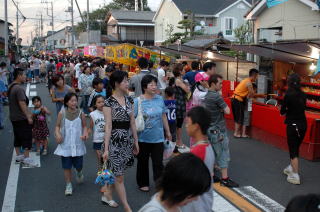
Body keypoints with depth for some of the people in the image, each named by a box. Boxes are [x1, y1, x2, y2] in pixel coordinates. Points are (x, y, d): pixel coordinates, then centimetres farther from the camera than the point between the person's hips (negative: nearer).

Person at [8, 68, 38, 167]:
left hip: (13, 117, 10)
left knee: (17, 137, 17)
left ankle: (18, 156, 26)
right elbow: (22, 104, -25)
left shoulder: (11, 87, 11)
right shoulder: (19, 88, -21)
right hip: (22, 118, -10)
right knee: (27, 137, -3)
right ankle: (26, 159, -1)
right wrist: (28, 117, -21)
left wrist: (28, 113, 21)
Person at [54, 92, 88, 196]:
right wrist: (57, 134, -15)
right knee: (66, 166, 5)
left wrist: (85, 133, -14)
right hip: (65, 145, 0)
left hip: (78, 144, 1)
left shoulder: (80, 113, -6)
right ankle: (68, 185, 22)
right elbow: (57, 126, 3)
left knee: (78, 165, 10)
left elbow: (84, 126, 5)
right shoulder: (62, 113, -7)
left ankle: (79, 173, 46)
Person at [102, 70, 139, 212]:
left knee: (116, 172, 14)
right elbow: (108, 126, -14)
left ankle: (107, 196, 34)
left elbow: (132, 123, 11)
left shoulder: (128, 101, 7)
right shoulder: (109, 102, -11)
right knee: (119, 175, 2)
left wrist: (136, 141, 13)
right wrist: (106, 148, -16)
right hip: (115, 140, -6)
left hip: (127, 139, 6)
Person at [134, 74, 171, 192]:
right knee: (143, 162, 15)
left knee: (158, 163, 5)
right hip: (143, 137, -2)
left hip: (158, 137, 2)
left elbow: (163, 116, 11)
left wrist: (168, 131, 16)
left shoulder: (159, 99, 1)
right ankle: (143, 183, 34)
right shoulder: (137, 101, -11)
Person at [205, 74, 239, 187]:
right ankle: (225, 178, 5)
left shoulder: (207, 95, 8)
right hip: (218, 130, -9)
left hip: (210, 129, 9)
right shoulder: (217, 96, -20)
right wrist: (223, 108, -2)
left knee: (212, 153, 15)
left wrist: (220, 110, 2)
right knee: (223, 154, 0)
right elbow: (227, 111, -21)